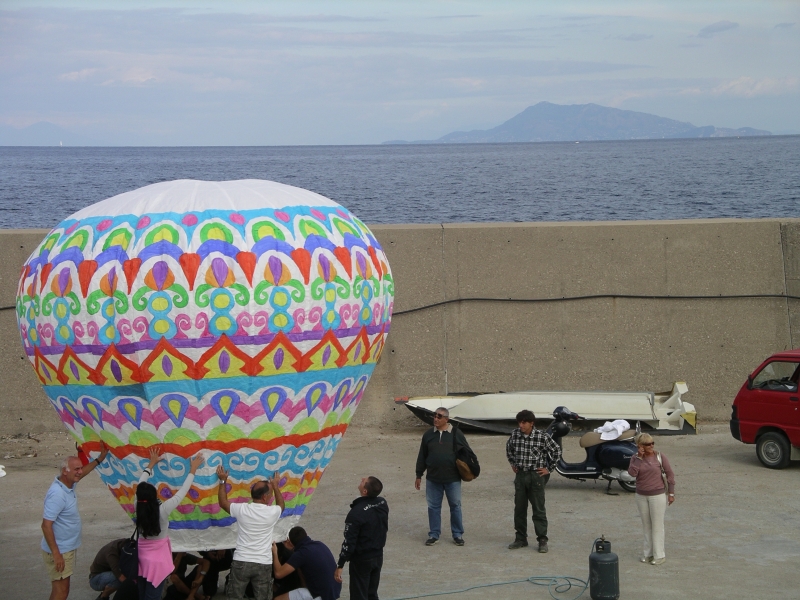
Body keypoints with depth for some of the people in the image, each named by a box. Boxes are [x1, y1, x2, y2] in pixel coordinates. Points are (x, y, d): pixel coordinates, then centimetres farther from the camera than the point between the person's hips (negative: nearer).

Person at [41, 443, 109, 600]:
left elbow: (82, 473, 27)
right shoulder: (57, 494, -27)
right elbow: (46, 525, -28)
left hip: (68, 548, 10)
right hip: (59, 551, -10)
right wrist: (56, 554, -28)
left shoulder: (68, 484, 2)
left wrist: (100, 458, 32)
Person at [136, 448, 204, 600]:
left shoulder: (138, 507, -10)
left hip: (141, 560, 5)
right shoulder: (163, 510, -21)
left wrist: (151, 464, 19)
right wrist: (192, 470, -1)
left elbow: (141, 486, 7)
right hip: (157, 562, -4)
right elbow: (182, 493, -12)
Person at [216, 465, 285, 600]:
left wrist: (223, 481, 20)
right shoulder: (272, 512, -6)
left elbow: (223, 502, 14)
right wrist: (275, 486, 29)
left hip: (241, 562, 1)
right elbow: (281, 505, 21)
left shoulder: (242, 509, -6)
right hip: (263, 564, -1)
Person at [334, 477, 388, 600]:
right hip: (378, 556, 7)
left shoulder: (357, 512, -26)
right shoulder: (383, 504, -5)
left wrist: (340, 566, -17)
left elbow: (349, 542, -23)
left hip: (361, 560, -7)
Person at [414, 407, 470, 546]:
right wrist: (419, 475, 12)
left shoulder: (456, 434, -2)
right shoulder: (428, 435, 5)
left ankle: (458, 535, 15)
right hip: (433, 479, 2)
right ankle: (434, 534, 16)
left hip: (452, 479, -2)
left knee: (455, 506, 5)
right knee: (433, 507, 7)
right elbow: (422, 457, 11)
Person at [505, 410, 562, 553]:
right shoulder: (515, 435, 0)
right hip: (520, 475, 4)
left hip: (536, 475, -4)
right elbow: (509, 448, 22)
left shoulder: (542, 437, -12)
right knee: (519, 509, 9)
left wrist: (548, 468, -1)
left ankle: (542, 540, 5)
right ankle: (520, 538, 19)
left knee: (538, 510, 0)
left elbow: (556, 450, -1)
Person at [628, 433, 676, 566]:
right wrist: (639, 457, -19)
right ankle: (648, 553, 21)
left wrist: (671, 493, -4)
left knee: (657, 525, -1)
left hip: (658, 495, -3)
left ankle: (659, 555, 5)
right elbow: (632, 473, -18)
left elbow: (670, 474, -3)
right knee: (646, 526, 12)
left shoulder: (659, 456, -8)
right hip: (641, 496, 4)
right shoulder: (635, 458, -1)